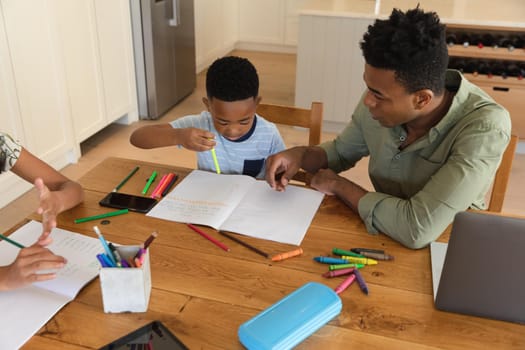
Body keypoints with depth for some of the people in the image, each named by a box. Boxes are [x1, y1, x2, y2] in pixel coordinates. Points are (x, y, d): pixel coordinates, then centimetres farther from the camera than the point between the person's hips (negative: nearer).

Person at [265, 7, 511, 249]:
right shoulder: (382, 98, -12)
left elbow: (418, 230, -35)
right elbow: (341, 152, 7)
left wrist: (339, 185, -21)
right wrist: (301, 155, -14)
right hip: (383, 237, 4)